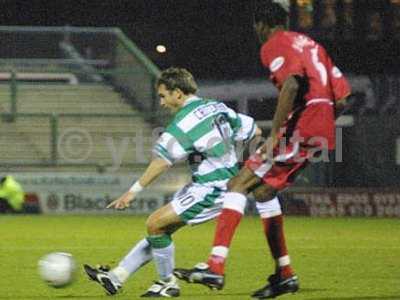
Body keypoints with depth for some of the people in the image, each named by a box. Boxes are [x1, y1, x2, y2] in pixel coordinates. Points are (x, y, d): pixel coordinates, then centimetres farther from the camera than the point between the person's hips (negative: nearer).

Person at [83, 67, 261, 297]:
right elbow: (254, 130, 14)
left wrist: (134, 191, -18)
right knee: (160, 227, 10)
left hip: (211, 190, -10)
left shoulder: (186, 121, -16)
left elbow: (162, 161, -19)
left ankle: (168, 284, 5)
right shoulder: (217, 108, 9)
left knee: (155, 224, -9)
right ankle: (117, 276, 11)